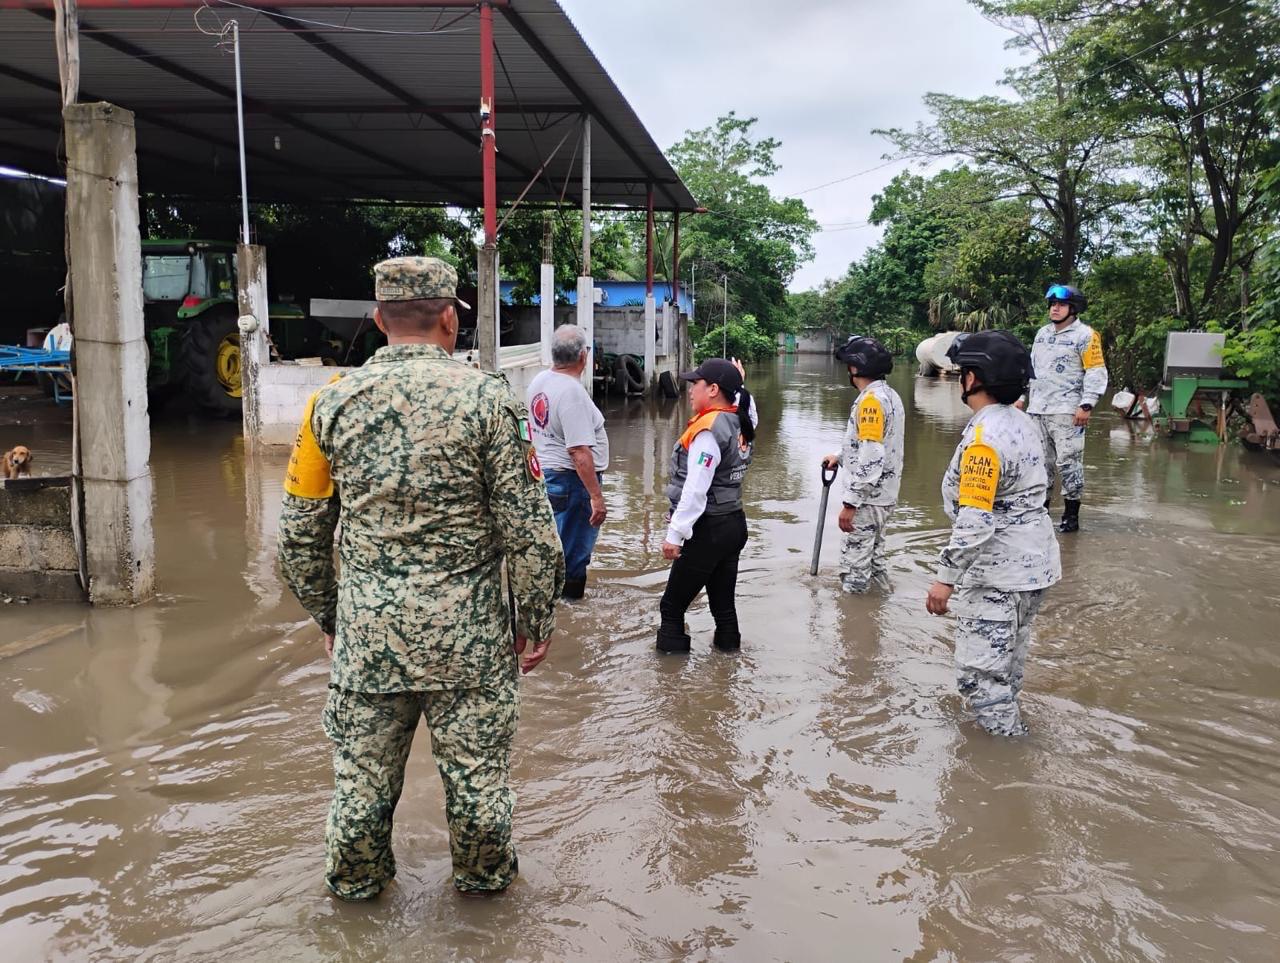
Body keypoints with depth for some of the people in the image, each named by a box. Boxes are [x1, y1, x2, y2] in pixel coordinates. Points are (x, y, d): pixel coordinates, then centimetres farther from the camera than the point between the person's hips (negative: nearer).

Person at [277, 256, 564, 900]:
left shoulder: (333, 402, -1)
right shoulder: (486, 397, -10)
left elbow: (300, 533, 4)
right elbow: (528, 528, -11)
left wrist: (325, 614, 18)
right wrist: (536, 619, 1)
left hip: (366, 630, 3)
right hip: (469, 631, -2)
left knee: (362, 771, 19)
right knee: (477, 769, 17)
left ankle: (355, 879, 42)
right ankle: (484, 874, 39)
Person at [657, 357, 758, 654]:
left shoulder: (709, 430, -19)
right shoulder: (741, 422, 4)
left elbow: (696, 490, -23)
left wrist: (675, 534, -20)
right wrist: (737, 385, 21)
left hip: (708, 530, -9)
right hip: (734, 524, 9)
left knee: (672, 605, 1)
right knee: (723, 601, 17)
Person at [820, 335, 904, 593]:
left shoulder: (871, 400, -20)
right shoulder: (889, 395, 11)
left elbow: (871, 459, -26)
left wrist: (850, 503, -23)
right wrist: (840, 457, 16)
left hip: (870, 497, -10)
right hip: (885, 495, 10)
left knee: (854, 566, -2)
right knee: (873, 556, 23)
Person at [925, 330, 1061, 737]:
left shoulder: (984, 437, -23)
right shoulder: (1022, 422, 7)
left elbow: (974, 520, -27)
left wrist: (946, 578, -21)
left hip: (998, 575, -10)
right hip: (1033, 564, 10)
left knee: (979, 673, -1)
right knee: (1006, 663, 25)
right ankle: (1005, 725, 41)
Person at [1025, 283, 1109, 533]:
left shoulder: (1085, 335, -4)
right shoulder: (1042, 334, 17)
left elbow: (1097, 372, -9)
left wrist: (1086, 405, -16)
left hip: (1067, 412, -7)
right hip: (1037, 411, 7)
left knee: (1068, 462, -6)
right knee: (1040, 463, 11)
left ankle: (1071, 516, 1)